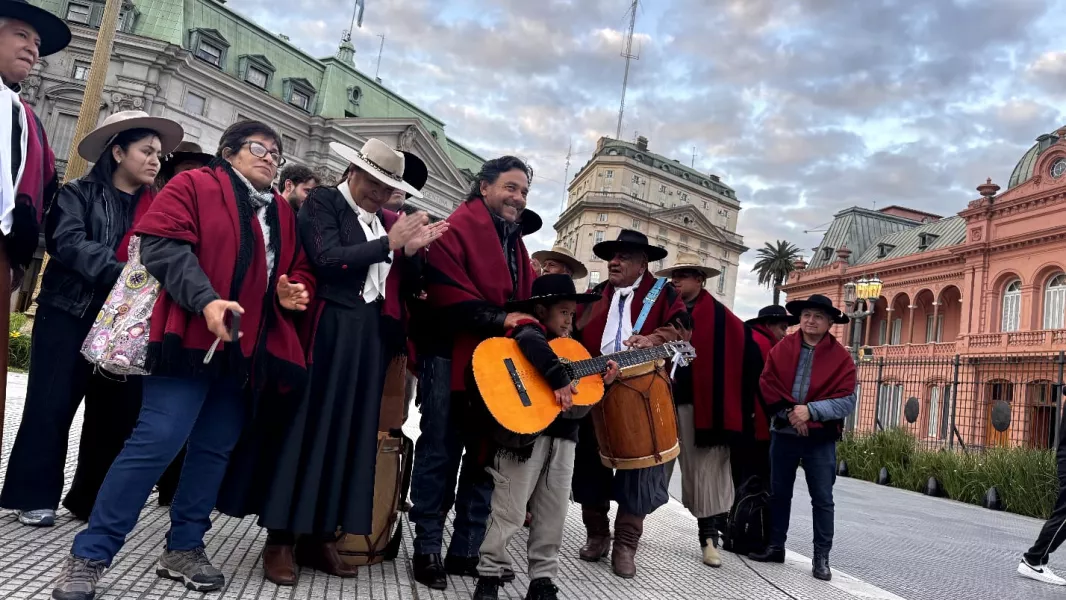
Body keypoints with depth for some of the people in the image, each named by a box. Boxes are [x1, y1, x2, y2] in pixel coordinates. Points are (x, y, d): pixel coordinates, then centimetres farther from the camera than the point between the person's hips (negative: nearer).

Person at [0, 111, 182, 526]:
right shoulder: (80, 193, 2)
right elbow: (68, 243, -13)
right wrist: (121, 273, -25)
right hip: (70, 313, -3)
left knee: (116, 410, 4)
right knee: (52, 404, 0)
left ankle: (91, 498, 18)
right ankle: (35, 496, 14)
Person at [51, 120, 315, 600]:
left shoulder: (282, 213, 20)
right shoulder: (195, 186, 1)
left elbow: (298, 269, 23)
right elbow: (163, 244, -11)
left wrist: (293, 292, -1)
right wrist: (205, 299, -23)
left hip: (246, 348, 7)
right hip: (191, 338, -7)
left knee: (216, 448, 10)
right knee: (157, 442, -12)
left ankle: (183, 548, 23)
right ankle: (88, 555, 1)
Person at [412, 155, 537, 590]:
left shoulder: (515, 242, 20)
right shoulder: (457, 228, -5)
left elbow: (525, 301, 18)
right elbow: (447, 290, -17)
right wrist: (497, 319, -21)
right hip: (455, 358, -7)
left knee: (486, 457, 10)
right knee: (441, 455, 2)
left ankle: (466, 550, 21)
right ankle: (427, 549, 14)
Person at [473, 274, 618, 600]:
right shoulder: (529, 329, -2)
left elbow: (580, 401, 21)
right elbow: (532, 344, -30)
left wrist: (601, 382, 6)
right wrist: (559, 379, -30)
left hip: (562, 436, 8)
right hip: (526, 433, -8)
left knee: (553, 514, 10)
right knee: (509, 511, -1)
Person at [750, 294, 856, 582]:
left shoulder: (841, 357, -5)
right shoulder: (781, 348, 2)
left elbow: (847, 401, -10)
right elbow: (767, 384, -3)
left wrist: (810, 411, -21)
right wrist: (789, 412, -15)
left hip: (821, 438, -2)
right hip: (783, 433, 3)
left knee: (823, 499, 3)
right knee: (779, 492, 12)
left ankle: (821, 557, 14)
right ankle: (776, 547, 26)